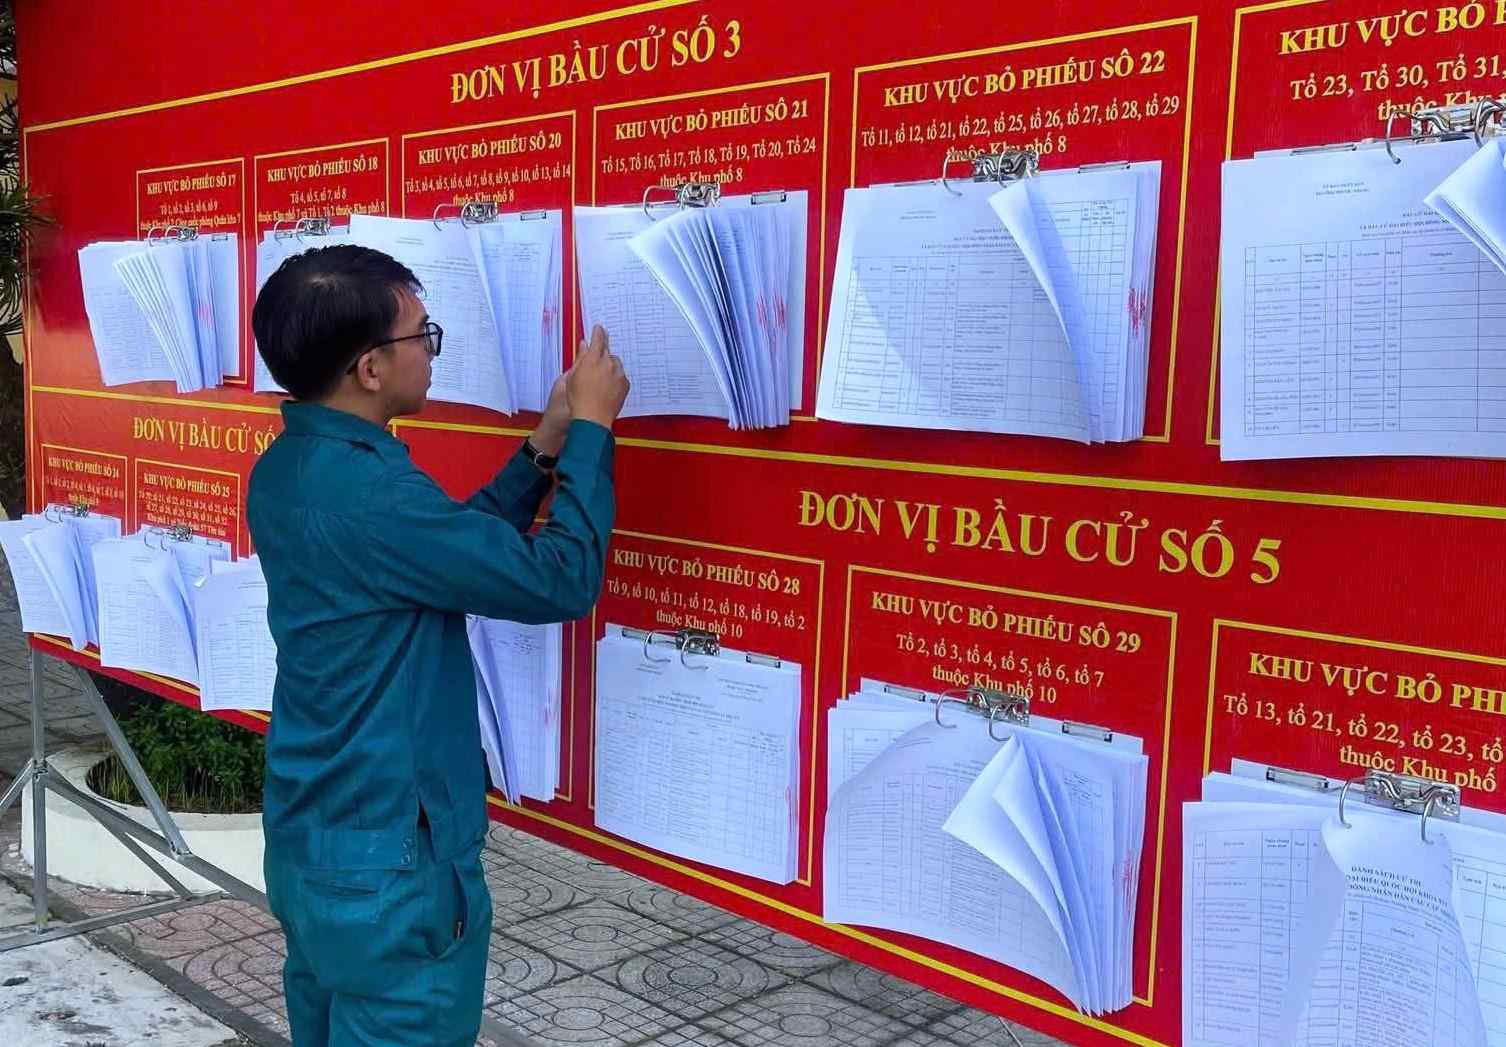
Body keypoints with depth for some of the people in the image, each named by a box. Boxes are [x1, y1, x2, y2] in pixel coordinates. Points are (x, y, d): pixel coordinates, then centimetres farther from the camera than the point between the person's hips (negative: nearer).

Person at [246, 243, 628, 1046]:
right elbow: (561, 581, -23)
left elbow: (451, 548, 12)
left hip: (306, 839, 9)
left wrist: (544, 449, 7)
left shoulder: (289, 468, 2)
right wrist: (591, 428, -12)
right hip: (388, 860, -9)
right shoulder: (365, 491, -28)